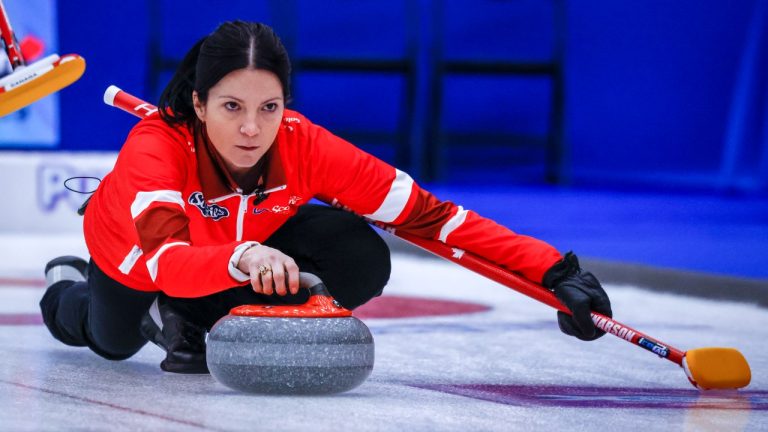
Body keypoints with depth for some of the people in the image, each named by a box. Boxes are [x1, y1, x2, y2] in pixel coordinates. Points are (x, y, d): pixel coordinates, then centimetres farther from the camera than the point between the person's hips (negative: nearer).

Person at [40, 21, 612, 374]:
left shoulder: (306, 147, -38)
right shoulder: (156, 147, -44)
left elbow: (429, 214, -38)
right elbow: (163, 259, -57)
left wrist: (554, 272, -45)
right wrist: (241, 258, -78)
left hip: (254, 238, 1)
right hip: (133, 251, -1)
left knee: (361, 260, -24)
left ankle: (193, 324, -3)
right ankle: (67, 286, 58)